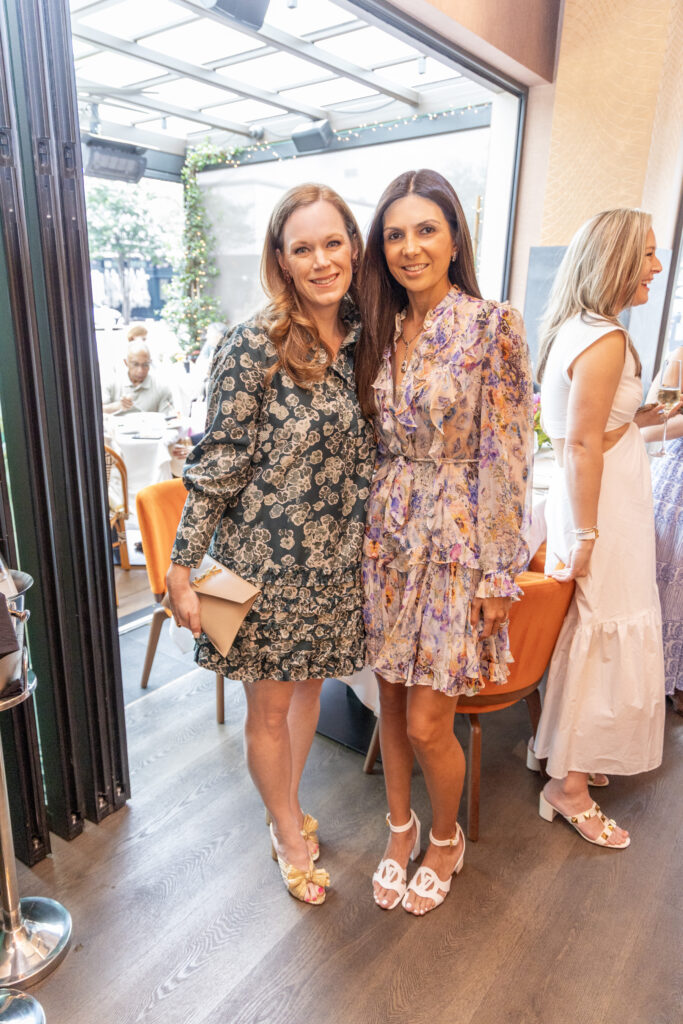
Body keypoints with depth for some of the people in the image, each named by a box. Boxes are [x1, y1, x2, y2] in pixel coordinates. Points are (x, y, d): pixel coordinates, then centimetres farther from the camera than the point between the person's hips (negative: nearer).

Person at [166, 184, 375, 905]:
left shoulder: (361, 340, 4)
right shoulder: (253, 346, -15)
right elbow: (217, 462, -13)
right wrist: (183, 565, -12)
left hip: (337, 558, 6)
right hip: (266, 557, -5)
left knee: (309, 684, 21)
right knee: (269, 706, 12)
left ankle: (288, 807, 48)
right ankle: (289, 834, 39)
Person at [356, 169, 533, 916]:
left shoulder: (492, 325, -10)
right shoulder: (381, 330, 8)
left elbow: (506, 455, -11)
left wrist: (500, 574, -11)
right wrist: (367, 532, 10)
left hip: (454, 539, -5)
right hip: (387, 535, 5)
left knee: (427, 723, 3)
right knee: (391, 701, 16)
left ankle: (445, 840, 35)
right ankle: (400, 830, 41)